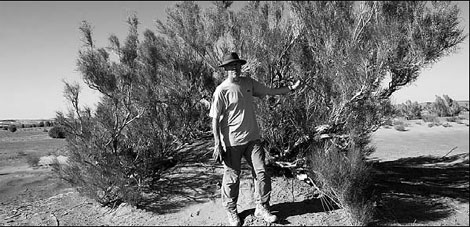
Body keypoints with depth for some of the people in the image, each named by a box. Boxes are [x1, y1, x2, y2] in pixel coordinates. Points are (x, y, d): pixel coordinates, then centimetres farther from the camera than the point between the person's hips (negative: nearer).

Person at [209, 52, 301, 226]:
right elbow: (215, 119, -11)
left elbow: (269, 91, 18)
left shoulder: (248, 83, 5)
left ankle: (261, 208, 23)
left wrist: (290, 88, 12)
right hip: (231, 142, -5)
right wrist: (217, 145, -14)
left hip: (252, 138, 5)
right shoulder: (221, 91, -11)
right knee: (232, 177, 6)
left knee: (261, 172, 5)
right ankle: (231, 212, 27)